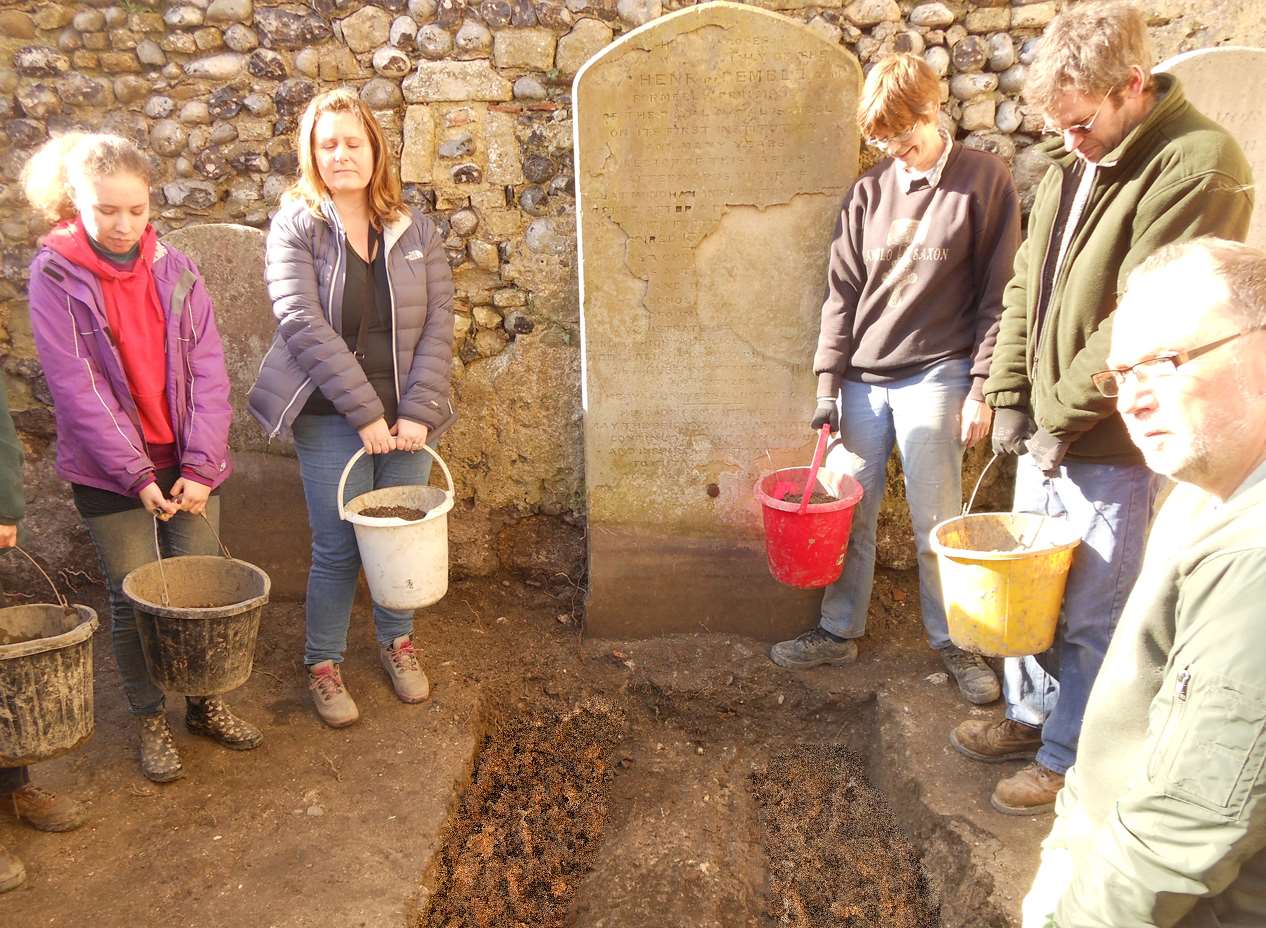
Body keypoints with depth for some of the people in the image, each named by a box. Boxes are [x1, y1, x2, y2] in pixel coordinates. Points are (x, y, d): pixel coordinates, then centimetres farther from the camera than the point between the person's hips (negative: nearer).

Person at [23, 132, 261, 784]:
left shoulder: (174, 269, 2)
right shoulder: (56, 274, -6)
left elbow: (207, 370, -3)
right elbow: (76, 386, -11)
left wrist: (199, 466, -12)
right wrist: (135, 475, -17)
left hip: (188, 462, 3)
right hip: (109, 470, -2)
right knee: (134, 599, 4)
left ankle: (206, 704, 28)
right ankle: (151, 722, 23)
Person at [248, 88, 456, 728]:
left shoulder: (413, 229, 4)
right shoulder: (296, 226, -4)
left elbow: (438, 323, -2)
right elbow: (302, 323, -15)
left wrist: (419, 411, -13)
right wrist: (365, 412, -20)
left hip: (406, 417, 3)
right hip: (330, 419, -3)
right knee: (337, 549, 4)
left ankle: (396, 640, 37)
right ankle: (323, 663, 26)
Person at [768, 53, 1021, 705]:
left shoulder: (984, 179, -2)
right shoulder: (869, 191, 8)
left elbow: (997, 295, -3)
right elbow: (843, 291, 7)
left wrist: (981, 388, -8)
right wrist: (827, 383, 1)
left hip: (934, 377, -4)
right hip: (861, 379, 4)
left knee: (936, 523, 2)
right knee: (850, 515, 9)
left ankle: (953, 642, 21)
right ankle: (840, 632, 24)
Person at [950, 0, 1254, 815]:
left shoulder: (1198, 165, -17)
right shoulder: (1070, 162, 8)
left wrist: (1062, 414, -15)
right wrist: (1010, 396, 3)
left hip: (1115, 447, -8)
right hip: (1045, 434, 8)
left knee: (1090, 614, 6)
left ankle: (1068, 757, 26)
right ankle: (1031, 714, 40)